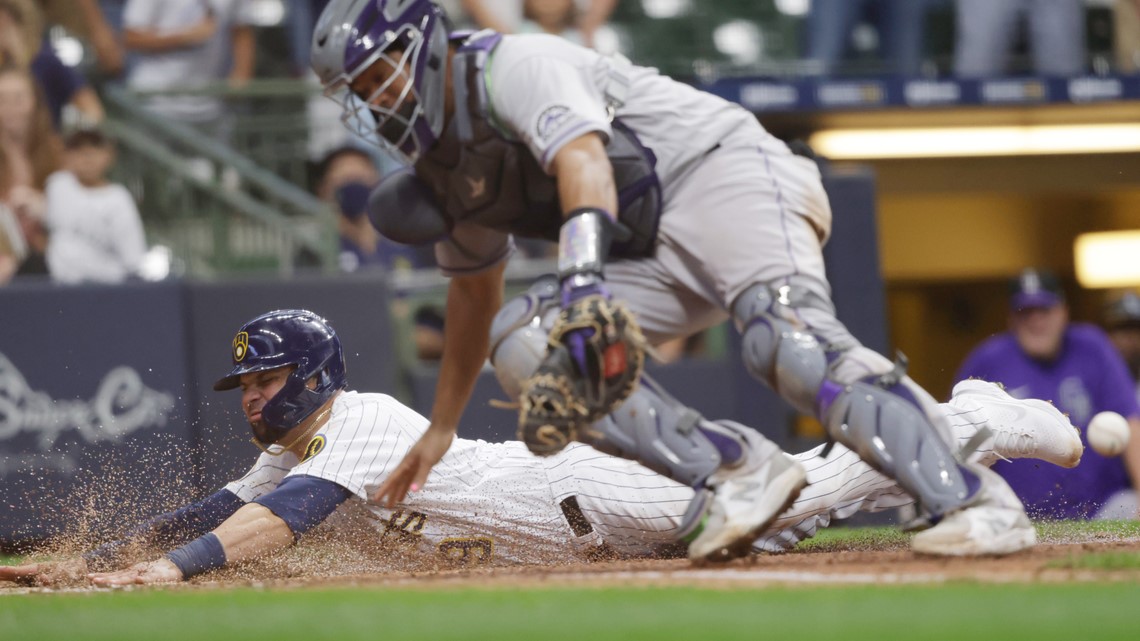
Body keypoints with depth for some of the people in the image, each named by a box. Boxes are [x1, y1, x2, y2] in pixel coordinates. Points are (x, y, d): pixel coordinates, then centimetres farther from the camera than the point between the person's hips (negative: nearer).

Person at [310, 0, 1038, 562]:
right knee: (521, 339, -9)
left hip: (725, 169, -9)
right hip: (656, 255, 9)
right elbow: (474, 289, 31)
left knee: (791, 339, -34)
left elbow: (583, 162, -30)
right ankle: (738, 471, -19)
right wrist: (441, 428, 34)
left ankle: (976, 502, -43)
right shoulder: (441, 160, 17)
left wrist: (582, 281, -47)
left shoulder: (514, 66, -12)